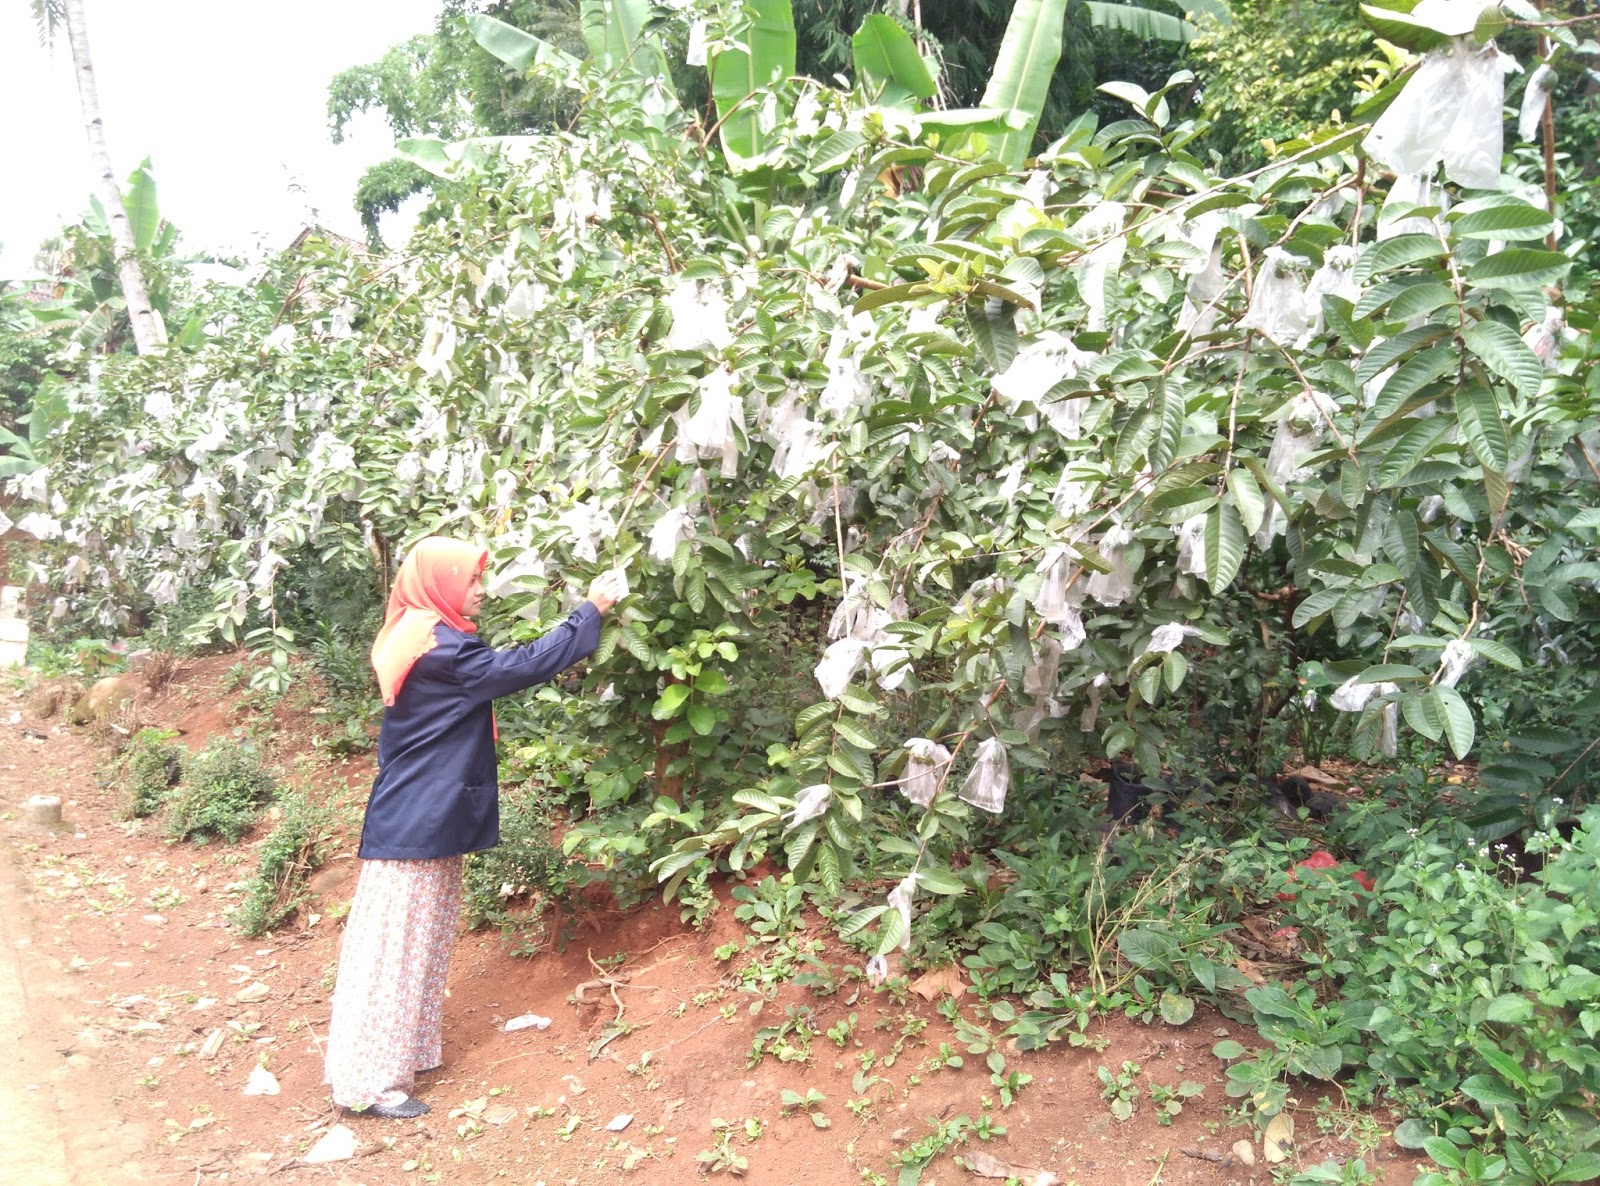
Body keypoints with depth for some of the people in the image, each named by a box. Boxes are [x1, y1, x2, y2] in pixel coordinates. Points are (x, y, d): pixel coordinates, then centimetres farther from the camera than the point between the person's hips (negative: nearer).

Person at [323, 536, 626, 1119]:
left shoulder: (422, 640, 11)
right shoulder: (439, 648, -21)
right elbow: (524, 665, -20)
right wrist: (592, 609, -14)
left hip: (422, 817, 10)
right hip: (414, 823, -10)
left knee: (417, 940, 18)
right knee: (395, 945, -1)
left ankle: (401, 1052, 30)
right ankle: (368, 1080, 9)